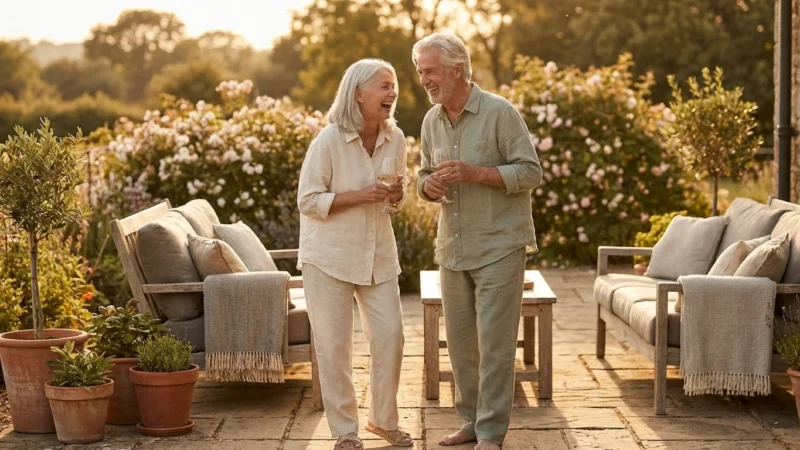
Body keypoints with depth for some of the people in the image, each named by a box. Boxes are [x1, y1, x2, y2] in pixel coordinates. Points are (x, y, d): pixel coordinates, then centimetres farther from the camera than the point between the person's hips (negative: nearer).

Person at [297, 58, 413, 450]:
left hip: (378, 254, 5)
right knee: (334, 345, 2)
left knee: (389, 337, 4)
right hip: (330, 256, -5)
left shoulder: (395, 139, -1)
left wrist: (397, 195, -12)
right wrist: (360, 196, -24)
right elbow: (308, 201, -15)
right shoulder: (328, 141, -17)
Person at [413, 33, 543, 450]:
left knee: (495, 341, -4)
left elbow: (531, 172, -13)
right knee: (460, 339, 11)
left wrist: (473, 172, -23)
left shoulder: (500, 112, -11)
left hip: (498, 246, -6)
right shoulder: (431, 121, 8)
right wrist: (429, 185, -7)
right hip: (452, 247, 6)